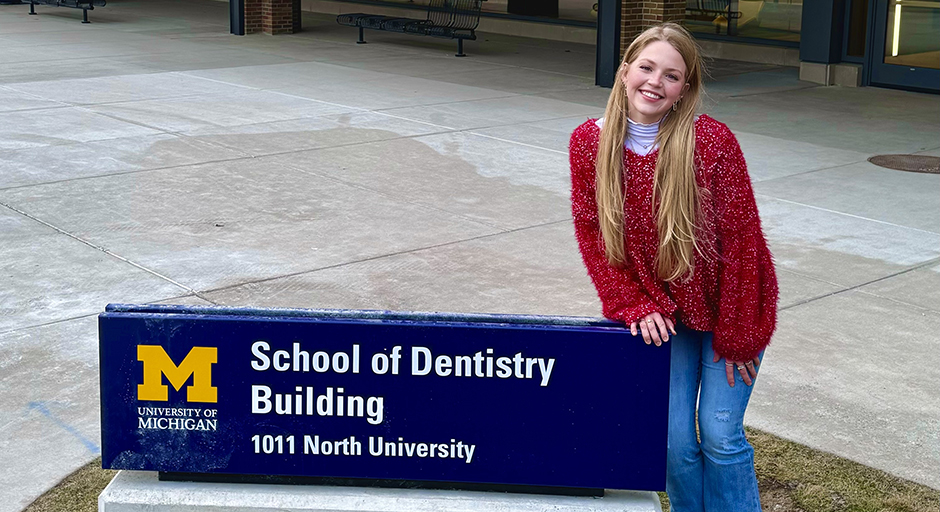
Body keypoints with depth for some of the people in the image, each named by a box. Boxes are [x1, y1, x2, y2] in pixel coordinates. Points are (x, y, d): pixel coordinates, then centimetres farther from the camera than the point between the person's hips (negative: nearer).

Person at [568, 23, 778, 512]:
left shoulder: (712, 141, -22)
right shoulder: (588, 142, -11)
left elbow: (741, 239, -16)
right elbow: (591, 233, -4)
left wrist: (735, 338, -12)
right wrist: (635, 306, -12)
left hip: (727, 306, -2)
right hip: (663, 314, 3)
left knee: (720, 436, -2)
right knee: (672, 439, 2)